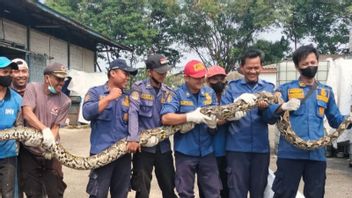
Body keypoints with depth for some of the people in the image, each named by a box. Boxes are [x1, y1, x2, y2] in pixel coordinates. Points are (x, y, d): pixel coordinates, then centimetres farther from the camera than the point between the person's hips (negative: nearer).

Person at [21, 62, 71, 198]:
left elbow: (56, 127, -7)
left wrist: (51, 144, -27)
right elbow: (27, 114, -21)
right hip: (29, 151, -1)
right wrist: (44, 129, -36)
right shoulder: (32, 88, -8)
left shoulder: (64, 101, -5)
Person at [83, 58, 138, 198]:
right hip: (101, 152, -4)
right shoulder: (95, 92, 2)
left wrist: (133, 138, -9)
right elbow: (87, 113, -13)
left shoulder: (128, 97, 14)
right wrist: (109, 98, -13)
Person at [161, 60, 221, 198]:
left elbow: (218, 116, 7)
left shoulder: (210, 93, 7)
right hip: (185, 152, -3)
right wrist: (190, 116, -24)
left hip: (207, 151, 3)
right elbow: (165, 118, -18)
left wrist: (213, 122, -16)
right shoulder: (177, 94, -6)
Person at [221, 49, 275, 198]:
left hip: (261, 147, 2)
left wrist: (264, 108, -24)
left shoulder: (269, 88, 8)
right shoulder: (232, 87, 5)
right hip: (237, 147, -2)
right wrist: (239, 101, -22)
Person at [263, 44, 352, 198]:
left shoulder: (326, 91, 17)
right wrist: (283, 107, -24)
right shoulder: (286, 89, 6)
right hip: (290, 153, -3)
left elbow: (336, 120, 19)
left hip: (317, 154, 3)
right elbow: (269, 115, -4)